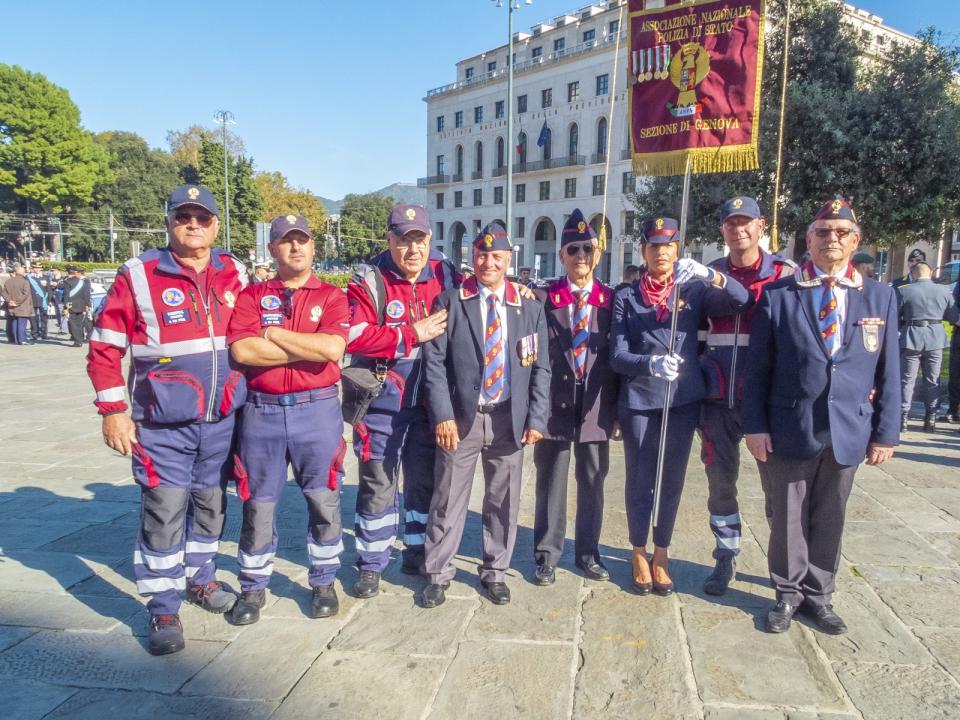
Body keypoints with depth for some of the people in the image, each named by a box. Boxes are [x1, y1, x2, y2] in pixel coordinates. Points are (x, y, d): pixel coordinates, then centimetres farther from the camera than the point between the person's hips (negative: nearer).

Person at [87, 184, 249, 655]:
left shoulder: (234, 275, 5)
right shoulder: (138, 276, -6)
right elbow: (105, 348, -3)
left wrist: (249, 396, 13)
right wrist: (112, 411, -7)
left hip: (222, 421, 4)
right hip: (164, 425, -4)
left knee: (211, 505, 17)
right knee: (164, 514, -1)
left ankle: (201, 579, 38)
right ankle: (163, 610, 15)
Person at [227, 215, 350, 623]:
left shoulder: (332, 297, 3)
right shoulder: (252, 296, 6)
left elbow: (333, 348, -16)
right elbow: (242, 350, -12)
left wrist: (273, 333, -10)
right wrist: (310, 348, -11)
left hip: (318, 410, -1)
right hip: (262, 410, 1)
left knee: (324, 500, 9)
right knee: (258, 504, 10)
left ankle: (324, 583, 28)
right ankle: (253, 588, 27)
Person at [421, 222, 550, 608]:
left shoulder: (530, 307, 5)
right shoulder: (450, 301, 0)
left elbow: (540, 367, 5)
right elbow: (434, 362, -4)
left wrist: (536, 418, -3)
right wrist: (442, 415, -13)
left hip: (509, 418, 2)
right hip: (461, 416, -1)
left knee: (503, 501, 12)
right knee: (448, 500, 7)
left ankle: (494, 571, 29)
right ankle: (437, 573, 23)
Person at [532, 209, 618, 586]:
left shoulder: (612, 300, 3)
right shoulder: (543, 299, -1)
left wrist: (617, 409, 3)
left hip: (596, 409, 1)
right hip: (554, 407, -1)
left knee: (592, 484, 12)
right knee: (550, 484, 8)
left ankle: (588, 553, 29)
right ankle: (547, 555, 23)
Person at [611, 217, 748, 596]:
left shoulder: (695, 289, 4)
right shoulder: (626, 296, 0)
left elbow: (740, 299, -13)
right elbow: (617, 356, -7)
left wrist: (708, 274, -30)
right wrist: (650, 363, -26)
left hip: (683, 399, 1)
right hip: (638, 401, -1)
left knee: (671, 479, 11)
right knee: (639, 480, 8)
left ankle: (661, 554, 27)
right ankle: (639, 553, 26)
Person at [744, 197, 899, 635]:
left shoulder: (880, 297, 5)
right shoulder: (778, 295, -2)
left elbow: (888, 372, 6)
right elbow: (757, 368, -2)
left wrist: (885, 432, 3)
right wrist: (755, 426, -7)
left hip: (848, 432, 2)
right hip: (789, 430, -2)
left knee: (829, 518, 14)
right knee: (788, 516, 10)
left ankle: (818, 595, 31)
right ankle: (789, 594, 28)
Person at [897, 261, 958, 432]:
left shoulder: (904, 291, -5)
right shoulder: (944, 291, 2)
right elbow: (955, 317, 6)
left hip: (911, 339, -2)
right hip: (936, 339, 2)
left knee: (907, 380, 3)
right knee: (932, 380, 11)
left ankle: (902, 419, 1)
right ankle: (931, 419, 14)